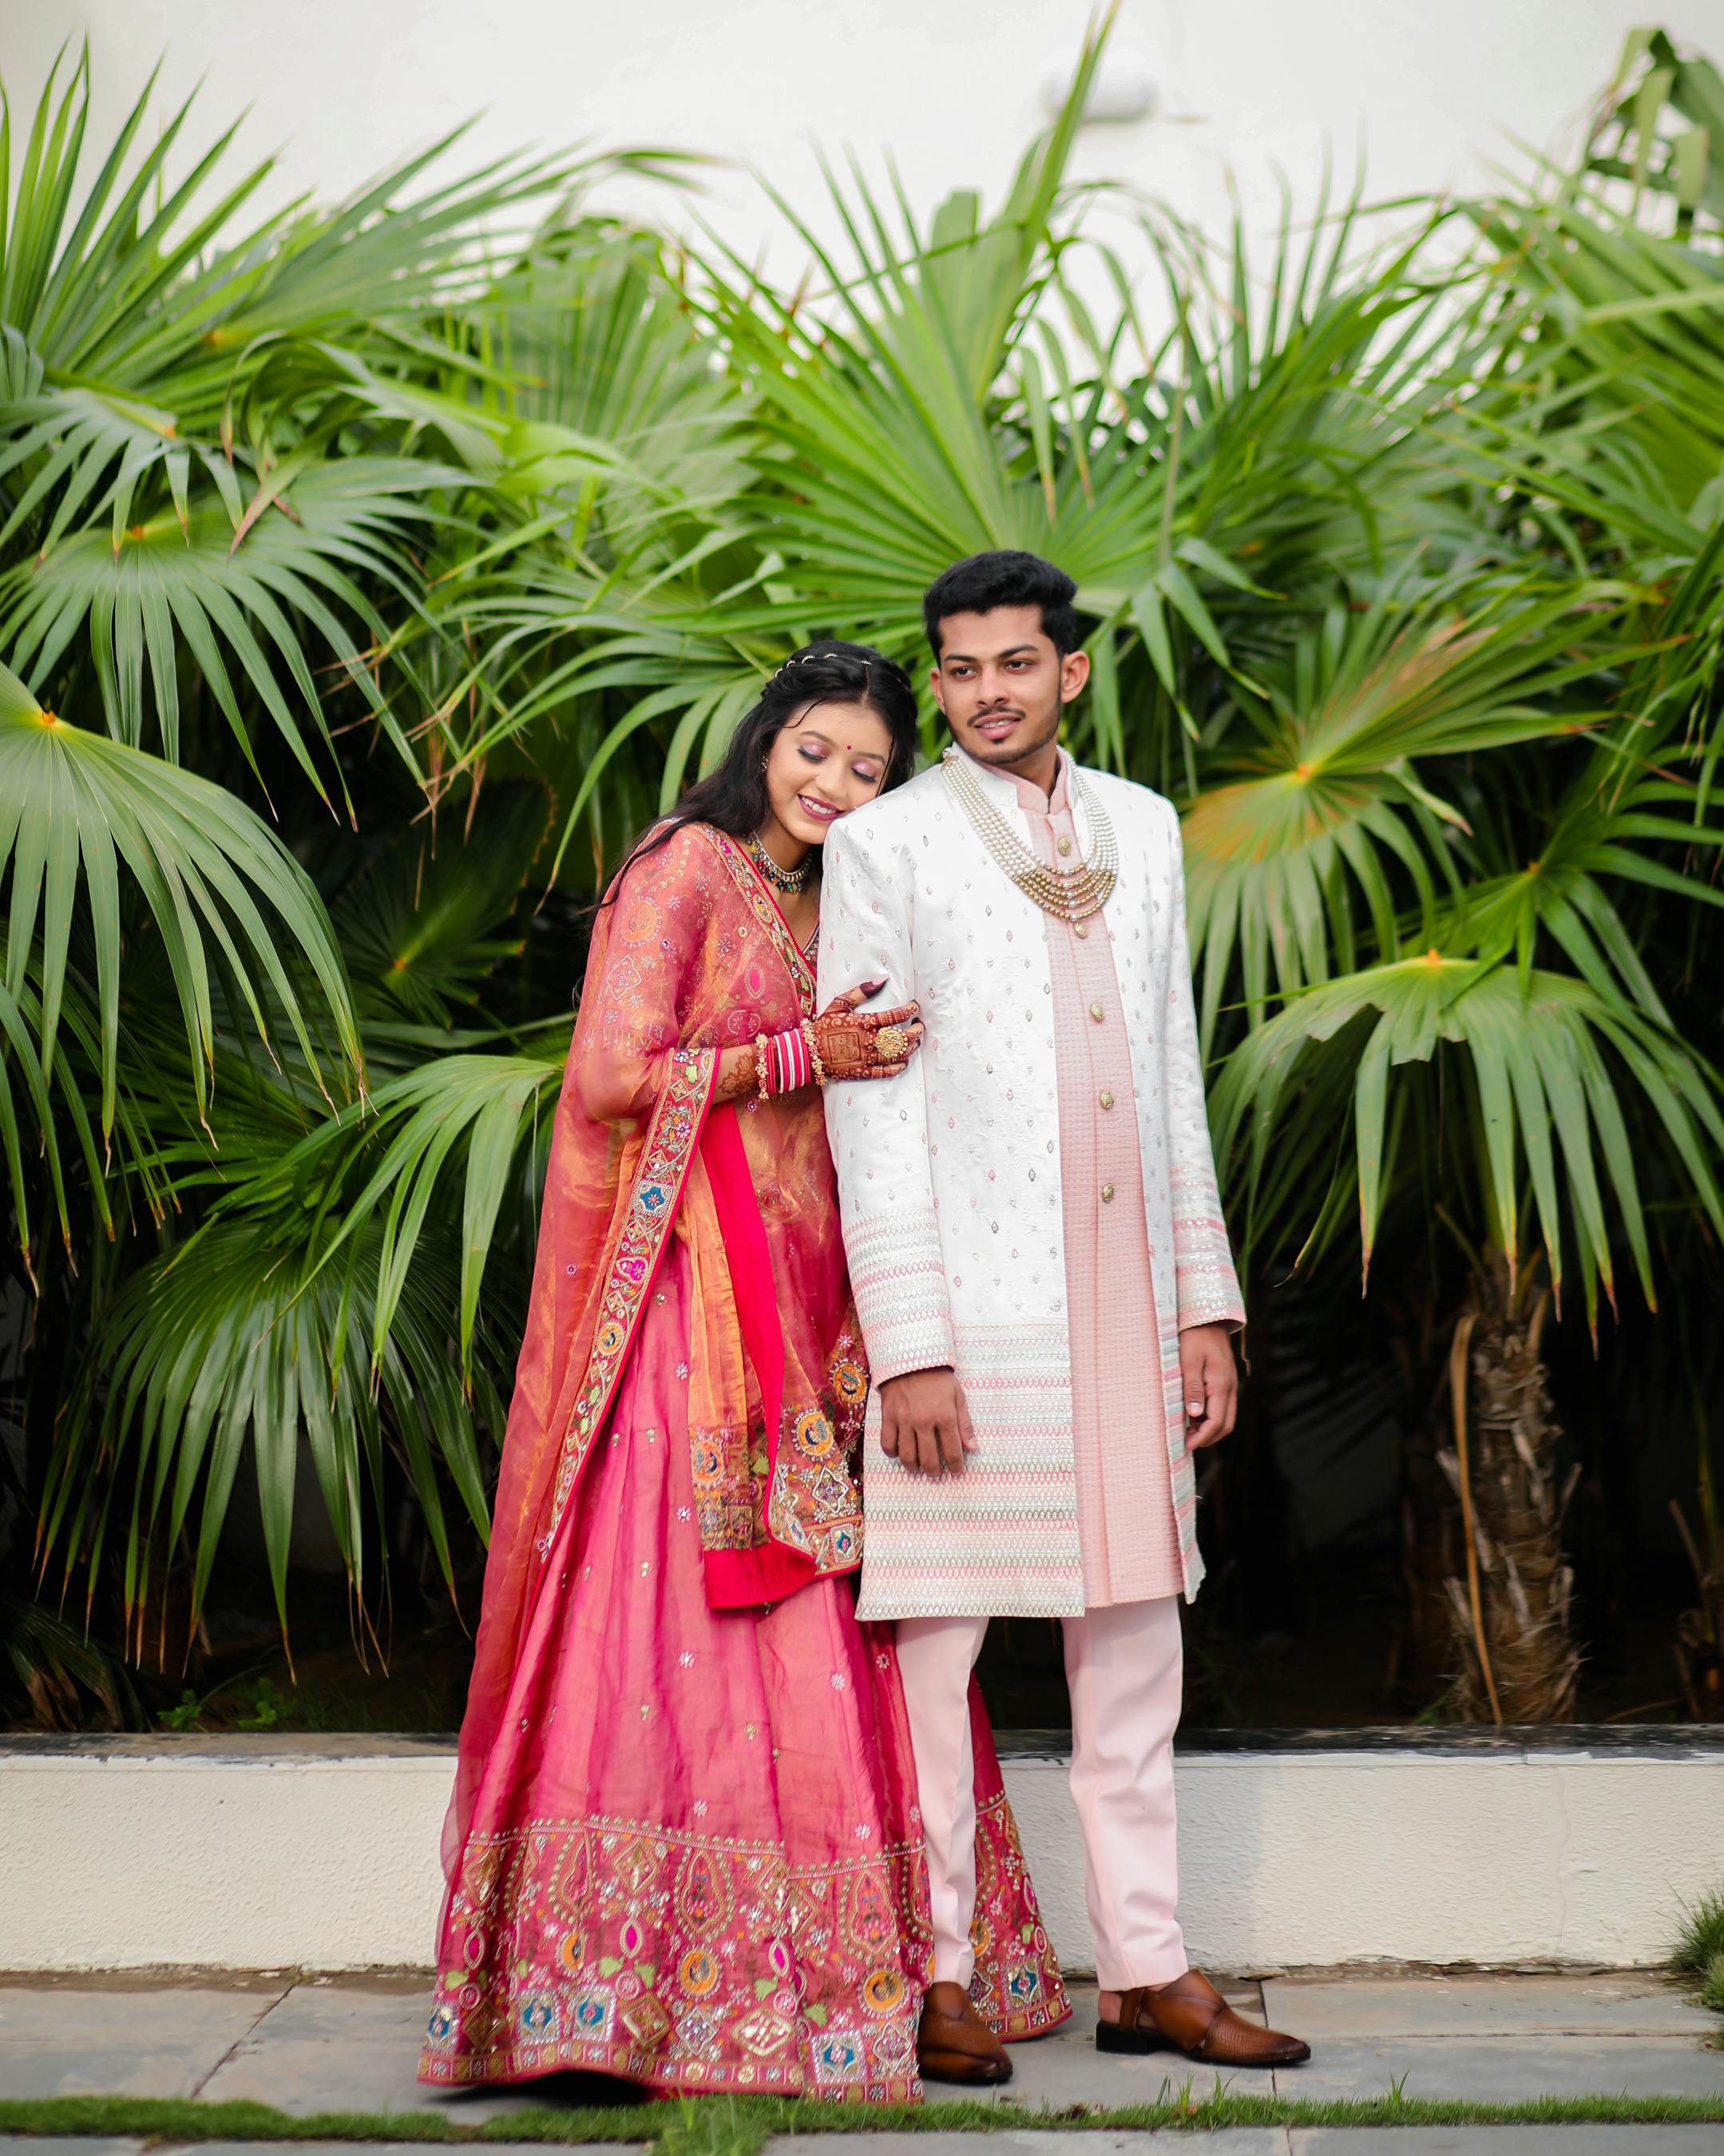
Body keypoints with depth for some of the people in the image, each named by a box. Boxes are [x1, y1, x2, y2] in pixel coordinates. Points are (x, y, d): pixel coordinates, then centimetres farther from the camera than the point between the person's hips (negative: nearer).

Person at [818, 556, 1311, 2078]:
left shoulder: (1142, 828, 13)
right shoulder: (885, 844, -2)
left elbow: (1172, 1072, 15)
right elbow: (871, 1109, -6)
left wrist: (1205, 1303, 10)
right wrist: (908, 1347, -13)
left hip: (1123, 1295, 5)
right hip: (973, 1302, -5)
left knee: (1136, 1640, 8)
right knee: (938, 1635, -2)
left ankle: (1148, 1974, 16)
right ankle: (938, 1973, 9)